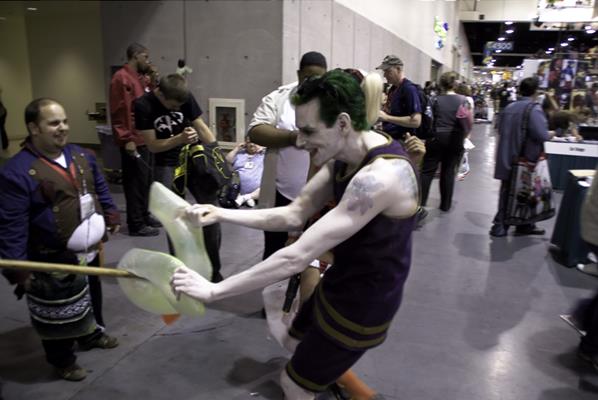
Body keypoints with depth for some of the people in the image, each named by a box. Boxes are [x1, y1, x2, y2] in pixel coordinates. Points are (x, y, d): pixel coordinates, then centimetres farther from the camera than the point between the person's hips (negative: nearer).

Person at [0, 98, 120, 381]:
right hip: (54, 261, -7)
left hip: (90, 251, 7)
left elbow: (100, 188, 18)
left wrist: (111, 216, 13)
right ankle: (63, 360, 33)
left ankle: (91, 334, 52)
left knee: (92, 296, 27)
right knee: (57, 314, 10)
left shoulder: (81, 155, 2)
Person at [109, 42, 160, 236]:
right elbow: (119, 112, -18)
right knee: (136, 182, -3)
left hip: (146, 139, 9)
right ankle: (136, 225, 5)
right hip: (133, 141, -9)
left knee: (145, 180, 16)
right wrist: (127, 139, -21)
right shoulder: (122, 78, -13)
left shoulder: (141, 77, 16)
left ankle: (144, 216, 28)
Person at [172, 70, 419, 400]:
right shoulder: (343, 157, -5)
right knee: (295, 343, 30)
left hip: (361, 306, -8)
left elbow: (297, 258, -37)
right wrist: (220, 214, -11)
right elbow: (294, 215, -2)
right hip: (339, 284, 9)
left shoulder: (380, 176, -36)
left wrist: (212, 290, -30)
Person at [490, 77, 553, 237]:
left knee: (506, 191, 11)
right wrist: (550, 135, -1)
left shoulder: (509, 107, 5)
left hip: (507, 158, 6)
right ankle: (524, 225, 20)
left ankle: (500, 225, 13)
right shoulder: (534, 109, -16)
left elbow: (500, 130, 14)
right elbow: (542, 134, -21)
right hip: (527, 159, -5)